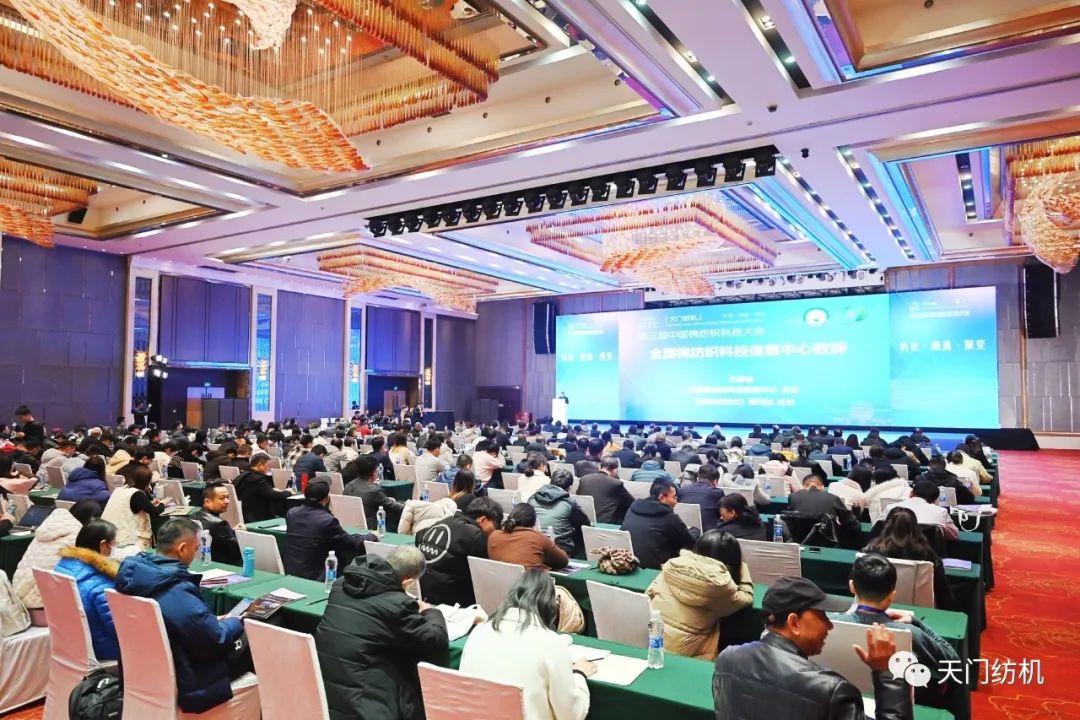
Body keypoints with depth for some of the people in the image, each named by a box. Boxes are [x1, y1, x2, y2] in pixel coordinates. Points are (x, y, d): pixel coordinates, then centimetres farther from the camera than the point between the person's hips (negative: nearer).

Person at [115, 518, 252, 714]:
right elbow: (217, 641, -22)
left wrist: (214, 621, 9)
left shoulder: (136, 573, -4)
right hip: (179, 684, -9)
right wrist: (236, 623, -3)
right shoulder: (178, 593, -31)